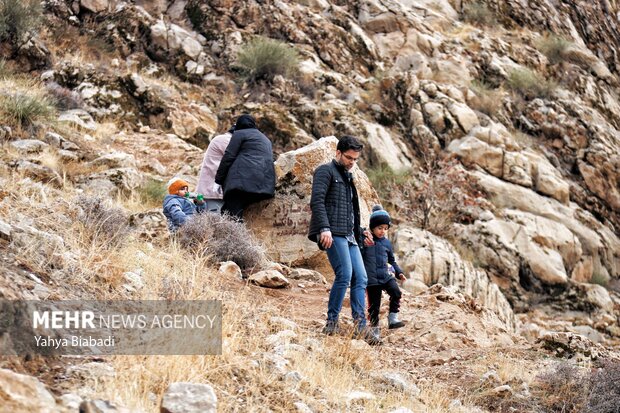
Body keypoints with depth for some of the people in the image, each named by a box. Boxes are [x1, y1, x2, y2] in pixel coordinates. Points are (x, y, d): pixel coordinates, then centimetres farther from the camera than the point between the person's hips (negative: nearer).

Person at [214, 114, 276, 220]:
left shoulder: (240, 134, 10)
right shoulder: (266, 140, 34)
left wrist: (219, 179, 5)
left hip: (244, 177, -7)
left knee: (231, 214, -18)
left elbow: (228, 157, 2)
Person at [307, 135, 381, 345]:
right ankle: (332, 323, -10)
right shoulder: (326, 171, -1)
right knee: (345, 275, -17)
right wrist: (324, 229, -23)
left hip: (348, 235, 9)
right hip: (333, 233, -9)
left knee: (360, 278, 1)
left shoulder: (347, 177, 26)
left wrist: (359, 231, 26)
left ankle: (361, 326, 0)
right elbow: (317, 201, -14)